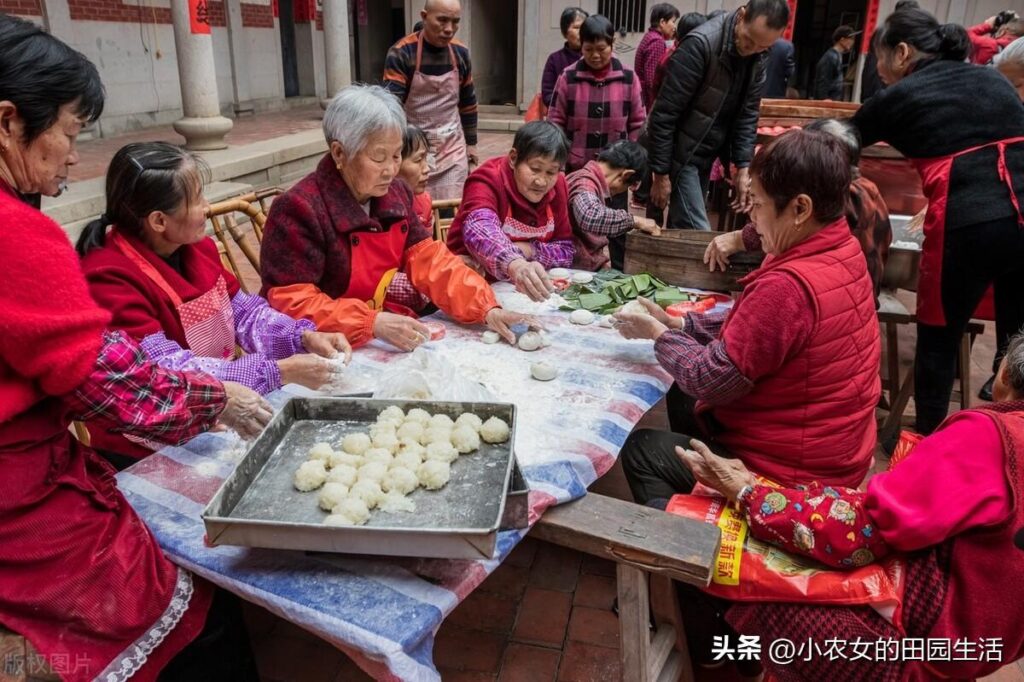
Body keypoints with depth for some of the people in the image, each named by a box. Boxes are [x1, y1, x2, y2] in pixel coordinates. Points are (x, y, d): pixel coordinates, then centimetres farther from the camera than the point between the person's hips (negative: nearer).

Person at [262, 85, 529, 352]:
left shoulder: (395, 195, 3)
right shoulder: (298, 209, -18)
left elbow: (431, 261, 0)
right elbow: (291, 303, -20)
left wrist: (487, 309, -14)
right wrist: (372, 323, -30)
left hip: (386, 335, 6)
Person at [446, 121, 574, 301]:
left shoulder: (556, 187, 0)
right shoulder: (488, 180, -17)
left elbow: (566, 251, 2)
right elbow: (479, 231, -38)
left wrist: (530, 251, -18)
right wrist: (514, 263, -57)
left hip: (524, 291, 3)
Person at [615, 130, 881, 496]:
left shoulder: (789, 286, -34)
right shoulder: (843, 251, -4)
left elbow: (710, 378, -24)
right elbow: (752, 323, 7)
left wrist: (659, 335, -7)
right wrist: (675, 322, 3)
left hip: (793, 475, -9)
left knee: (639, 450, 6)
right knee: (682, 398, 25)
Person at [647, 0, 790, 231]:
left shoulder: (758, 57, 0)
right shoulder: (700, 44, -22)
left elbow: (748, 112, 6)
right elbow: (664, 114, -20)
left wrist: (743, 166, -3)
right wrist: (661, 173, -17)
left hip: (707, 155, 7)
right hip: (681, 154, -7)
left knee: (682, 229, 13)